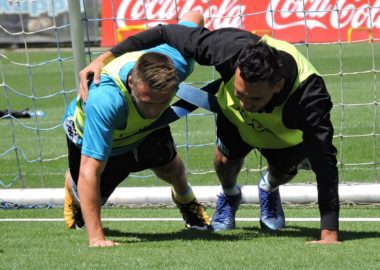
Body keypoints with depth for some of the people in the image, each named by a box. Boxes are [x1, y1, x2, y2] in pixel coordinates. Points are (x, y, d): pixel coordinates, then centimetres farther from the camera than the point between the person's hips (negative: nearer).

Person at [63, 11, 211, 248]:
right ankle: (72, 186, 49)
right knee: (91, 197, 10)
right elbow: (90, 173, -53)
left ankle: (185, 200, 44)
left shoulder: (176, 62, -41)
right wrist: (96, 237, -53)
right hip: (89, 131, -3)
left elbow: (194, 17, -17)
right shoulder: (106, 100, -55)